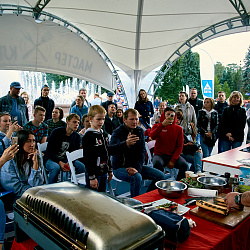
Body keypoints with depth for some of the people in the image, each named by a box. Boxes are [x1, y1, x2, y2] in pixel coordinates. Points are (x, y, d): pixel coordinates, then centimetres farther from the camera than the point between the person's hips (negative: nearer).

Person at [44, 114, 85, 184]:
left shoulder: (77, 137, 2)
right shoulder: (56, 132, -11)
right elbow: (49, 151, -12)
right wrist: (59, 162, -24)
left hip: (65, 159, 4)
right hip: (51, 159, -4)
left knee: (82, 167, -19)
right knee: (56, 168, -37)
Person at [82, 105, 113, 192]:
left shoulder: (104, 134, 10)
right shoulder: (88, 136, -14)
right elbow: (87, 158, -17)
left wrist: (110, 170, 18)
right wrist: (92, 177, -19)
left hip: (104, 172, 7)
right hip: (94, 173, -7)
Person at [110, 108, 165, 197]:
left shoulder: (140, 131, 4)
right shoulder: (117, 132, -14)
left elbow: (142, 151, 0)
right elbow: (111, 150, -32)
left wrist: (137, 167, -17)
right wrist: (126, 144, -52)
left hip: (136, 165, 6)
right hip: (120, 167, -6)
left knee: (161, 175, -6)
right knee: (137, 177, -34)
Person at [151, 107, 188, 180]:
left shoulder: (179, 128, 9)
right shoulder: (157, 126, 5)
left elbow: (179, 146, 3)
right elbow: (152, 136, -18)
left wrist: (173, 160, -10)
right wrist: (162, 125, -32)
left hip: (173, 155, 2)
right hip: (159, 155, -2)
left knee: (184, 165, -25)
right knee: (157, 164, -33)